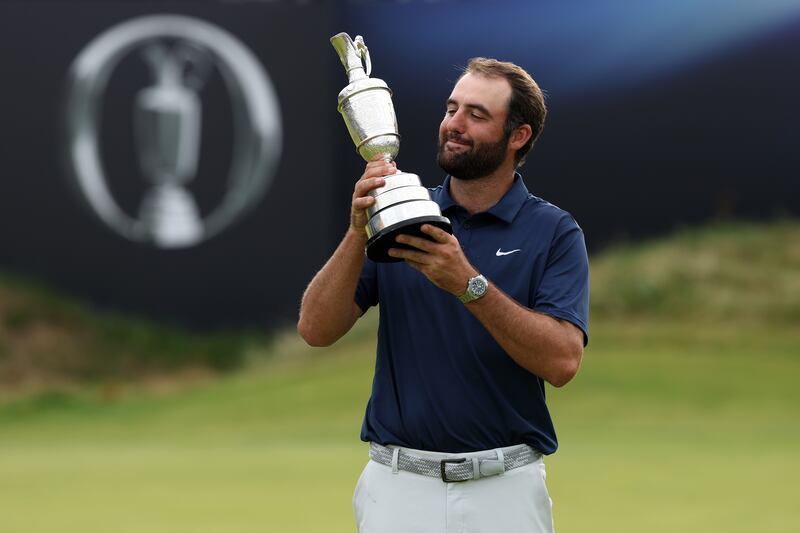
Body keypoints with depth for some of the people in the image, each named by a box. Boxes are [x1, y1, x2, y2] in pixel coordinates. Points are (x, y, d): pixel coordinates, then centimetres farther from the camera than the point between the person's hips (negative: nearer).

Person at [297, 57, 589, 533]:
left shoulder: (554, 232, -2)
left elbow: (562, 360, -15)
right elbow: (317, 330, -3)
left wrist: (469, 284, -24)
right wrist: (358, 233, -16)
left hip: (505, 489, -2)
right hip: (398, 484, 2)